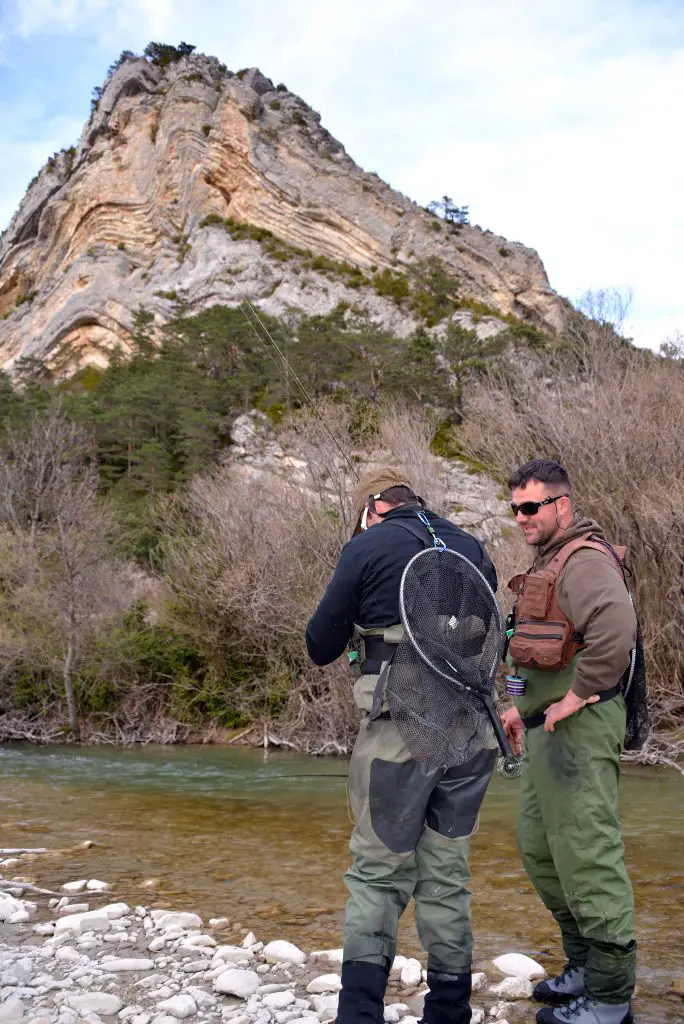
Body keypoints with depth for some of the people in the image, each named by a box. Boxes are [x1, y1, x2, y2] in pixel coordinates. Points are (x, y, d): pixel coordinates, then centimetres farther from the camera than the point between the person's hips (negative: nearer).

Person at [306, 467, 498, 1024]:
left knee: (379, 875, 6)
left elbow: (321, 647, 1)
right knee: (447, 873, 15)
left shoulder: (367, 548, -3)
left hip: (401, 730, -4)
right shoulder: (472, 548, 11)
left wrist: (354, 623, 19)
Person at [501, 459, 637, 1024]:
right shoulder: (549, 562, 18)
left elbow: (616, 628, -32)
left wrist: (575, 698, -25)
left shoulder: (584, 559, -14)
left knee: (586, 853, -5)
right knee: (539, 848, 17)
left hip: (578, 726, -11)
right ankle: (585, 963, 31)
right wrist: (524, 706, 21)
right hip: (548, 728, 11)